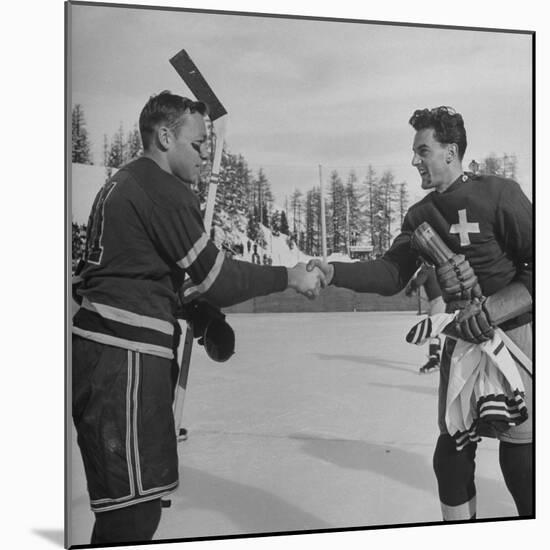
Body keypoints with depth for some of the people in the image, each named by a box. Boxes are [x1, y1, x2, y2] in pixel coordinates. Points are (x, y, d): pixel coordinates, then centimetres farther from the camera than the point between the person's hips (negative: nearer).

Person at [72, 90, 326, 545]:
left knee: (126, 504, 16)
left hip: (102, 350, 11)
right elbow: (216, 277, -10)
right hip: (125, 356, -11)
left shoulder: (124, 184, 21)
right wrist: (289, 277, 1)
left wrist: (199, 305, 20)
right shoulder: (165, 191, -11)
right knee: (133, 510, -6)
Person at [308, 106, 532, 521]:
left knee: (519, 460, -5)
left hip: (514, 334, -6)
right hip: (463, 337, 6)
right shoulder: (421, 215, 7)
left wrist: (492, 309, -24)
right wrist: (333, 272, -15)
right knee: (452, 452, 8)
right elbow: (392, 273, -1)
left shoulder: (498, 194, -13)